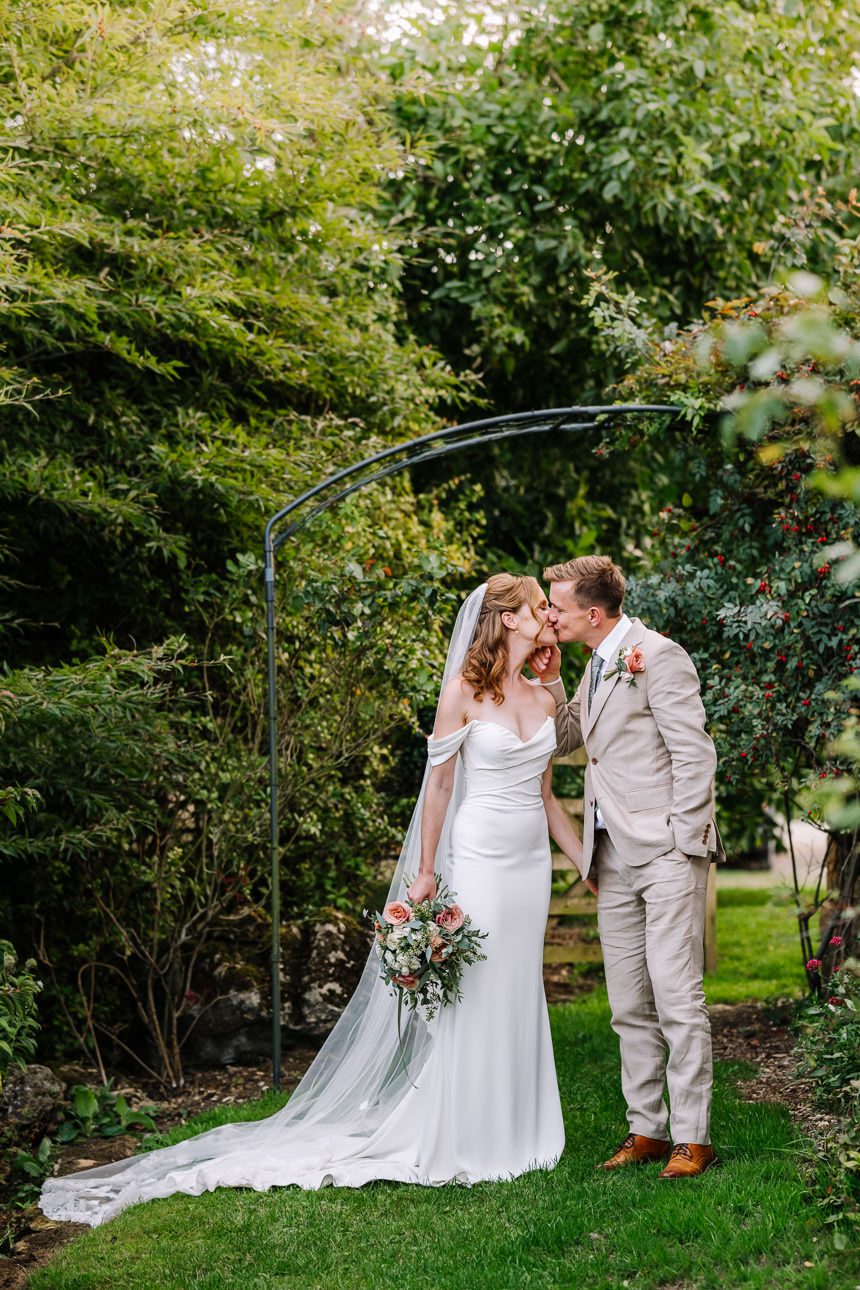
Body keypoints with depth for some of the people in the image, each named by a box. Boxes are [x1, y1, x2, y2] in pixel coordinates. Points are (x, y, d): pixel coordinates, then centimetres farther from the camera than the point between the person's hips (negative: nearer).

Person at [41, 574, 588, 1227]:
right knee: (473, 996, -3)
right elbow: (439, 784, -5)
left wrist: (587, 860, 14)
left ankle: (513, 1136, 19)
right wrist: (425, 872, -6)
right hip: (480, 860, -6)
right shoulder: (463, 692, -7)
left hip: (532, 863, 6)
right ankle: (461, 1145, 7)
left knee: (519, 996, 9)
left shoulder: (544, 699, 10)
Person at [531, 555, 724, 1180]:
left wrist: (683, 844, -14)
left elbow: (695, 754, -13)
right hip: (614, 859, 9)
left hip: (666, 854, -9)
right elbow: (565, 739, 25)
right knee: (630, 1008, 10)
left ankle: (693, 1137, -1)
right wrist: (549, 680, 9)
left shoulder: (658, 655, -10)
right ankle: (647, 1131, 18)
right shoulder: (597, 666, 17)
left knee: (677, 998, -8)